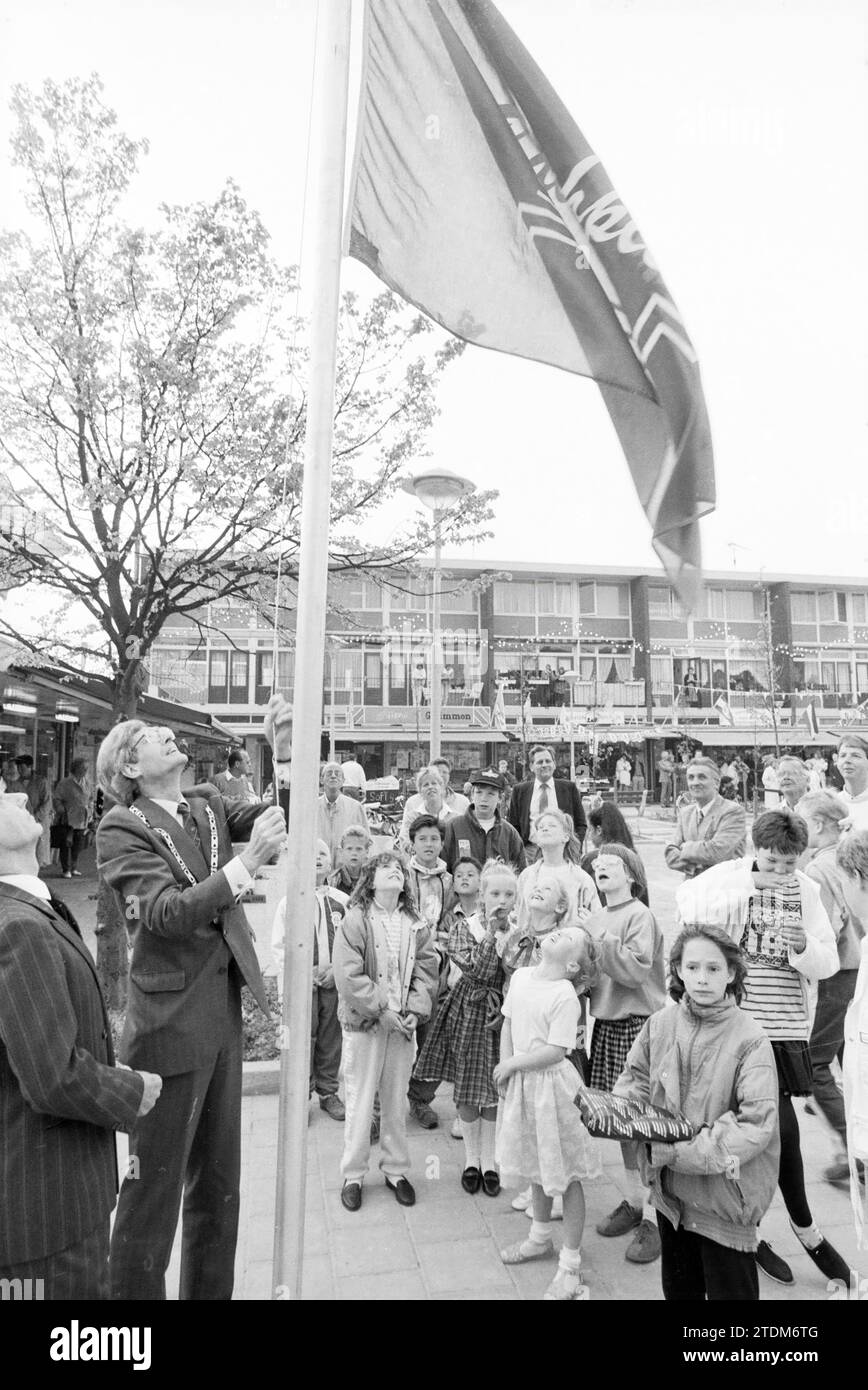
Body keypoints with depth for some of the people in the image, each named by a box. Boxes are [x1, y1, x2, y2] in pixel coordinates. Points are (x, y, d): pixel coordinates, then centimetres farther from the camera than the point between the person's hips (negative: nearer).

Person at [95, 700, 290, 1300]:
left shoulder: (209, 805, 6)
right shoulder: (121, 827, -11)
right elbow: (167, 913, -23)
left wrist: (289, 749, -16)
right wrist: (248, 860, -32)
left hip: (223, 1015, 6)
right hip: (170, 1022, -6)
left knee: (219, 1181, 21)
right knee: (155, 1188, 9)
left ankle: (210, 1289, 40)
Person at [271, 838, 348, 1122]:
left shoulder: (342, 901, 2)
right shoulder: (289, 901, -1)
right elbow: (279, 946, 0)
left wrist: (336, 969, -6)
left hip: (333, 980, 2)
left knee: (331, 1038, 9)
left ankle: (328, 1093, 25)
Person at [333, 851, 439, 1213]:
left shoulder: (416, 925, 2)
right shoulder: (355, 920, -12)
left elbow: (427, 971, 1)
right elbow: (348, 975, -17)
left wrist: (414, 1011, -11)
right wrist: (382, 1010, -17)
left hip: (404, 1024, 4)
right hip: (363, 1023, -4)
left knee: (396, 1100, 16)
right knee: (360, 1101, 7)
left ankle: (396, 1170, 32)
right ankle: (353, 1175, 25)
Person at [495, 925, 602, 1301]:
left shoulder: (565, 995, -21)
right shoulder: (521, 976, -1)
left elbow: (555, 1051, -23)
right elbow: (508, 1024, 7)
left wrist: (511, 1064, -15)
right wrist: (505, 1067, -1)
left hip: (551, 1085, -7)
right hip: (520, 1084, 7)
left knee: (565, 1175, 9)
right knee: (536, 1168, 25)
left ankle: (570, 1265, 26)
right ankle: (540, 1239, 47)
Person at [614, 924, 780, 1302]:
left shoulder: (750, 1040, -18)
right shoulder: (660, 1024, -5)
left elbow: (757, 1125, -22)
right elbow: (634, 1081, 7)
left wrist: (681, 1152, -23)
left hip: (725, 1195, -4)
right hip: (670, 1189, 4)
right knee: (677, 1288, 23)